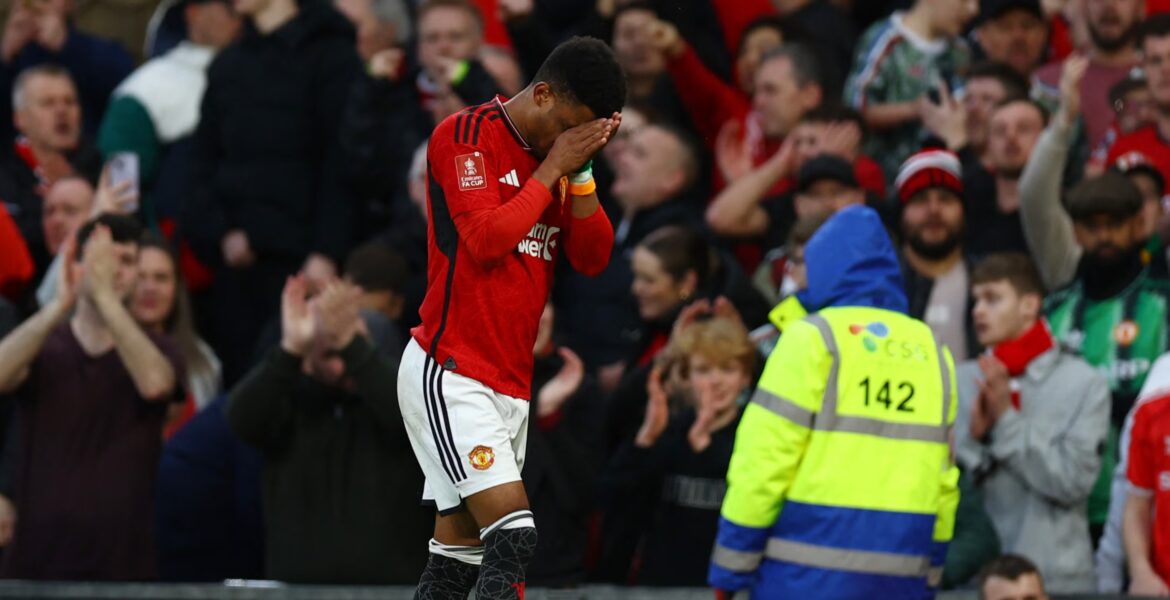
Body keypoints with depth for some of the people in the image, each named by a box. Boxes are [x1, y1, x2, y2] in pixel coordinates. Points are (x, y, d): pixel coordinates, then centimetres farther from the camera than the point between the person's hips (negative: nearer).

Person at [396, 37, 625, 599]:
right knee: (513, 535, -20)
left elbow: (592, 257, 8)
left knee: (458, 552, 8)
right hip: (449, 375, -8)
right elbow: (485, 240, -19)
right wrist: (553, 168, -13)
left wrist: (580, 172, -4)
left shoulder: (554, 154, 13)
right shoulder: (464, 136, -9)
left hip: (509, 383, 8)